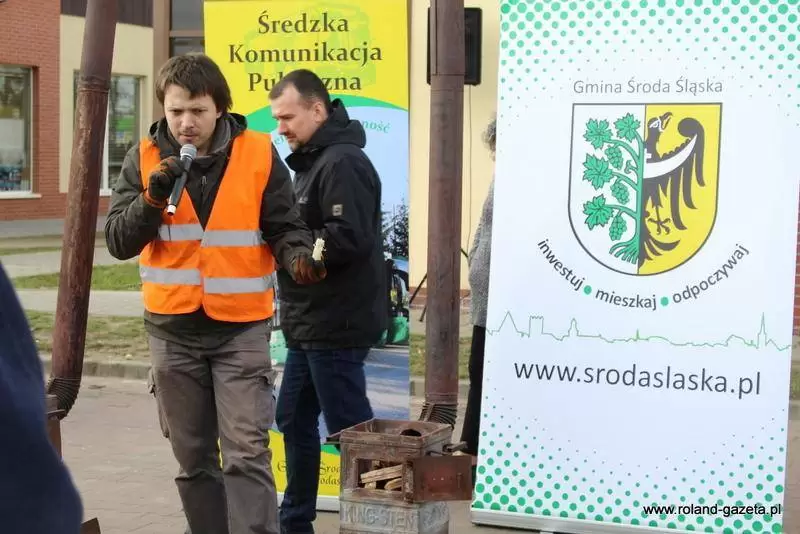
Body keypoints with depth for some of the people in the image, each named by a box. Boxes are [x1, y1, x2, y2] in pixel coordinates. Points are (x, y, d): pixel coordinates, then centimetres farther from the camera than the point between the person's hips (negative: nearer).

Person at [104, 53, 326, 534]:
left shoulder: (259, 154, -5)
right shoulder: (145, 159, 0)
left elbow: (284, 228, -1)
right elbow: (119, 242, -4)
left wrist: (300, 257, -22)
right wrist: (153, 197, -20)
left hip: (241, 330, -2)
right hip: (173, 331, 3)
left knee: (247, 455, -8)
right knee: (193, 458, 13)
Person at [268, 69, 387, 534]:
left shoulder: (342, 162, -16)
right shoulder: (313, 161, 16)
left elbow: (348, 239, -27)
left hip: (336, 326, -11)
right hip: (311, 324, 11)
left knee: (349, 431, -2)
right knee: (295, 421, 18)